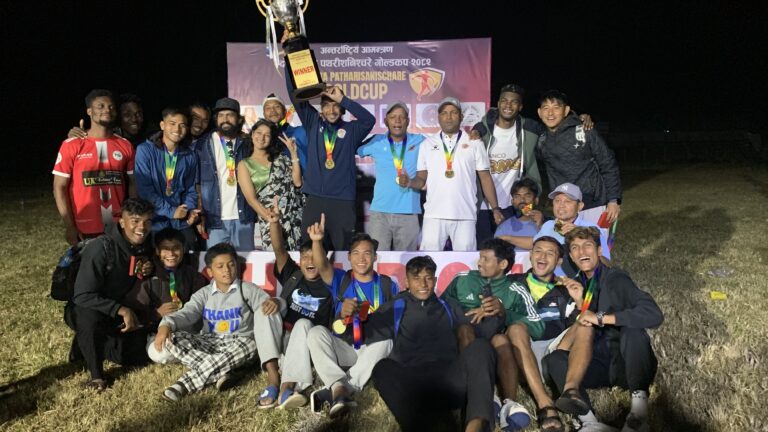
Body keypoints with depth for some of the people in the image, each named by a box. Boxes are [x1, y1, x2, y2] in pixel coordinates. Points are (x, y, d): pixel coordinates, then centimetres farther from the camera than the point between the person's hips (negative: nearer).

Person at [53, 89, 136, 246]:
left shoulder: (125, 146, 6)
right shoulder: (72, 145, -2)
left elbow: (132, 184, 7)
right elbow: (59, 188, -2)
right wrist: (69, 226, -9)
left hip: (119, 228, 2)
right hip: (85, 230, -2)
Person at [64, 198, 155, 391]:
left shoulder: (143, 246, -5)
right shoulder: (101, 247, -25)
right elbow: (83, 296, -27)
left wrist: (149, 270, -11)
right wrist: (121, 310, -36)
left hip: (118, 312, 6)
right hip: (84, 310, -6)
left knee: (141, 354, -10)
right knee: (91, 317, -40)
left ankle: (89, 345, 13)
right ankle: (96, 374, -18)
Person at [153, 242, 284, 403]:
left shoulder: (248, 289, 3)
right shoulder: (204, 294, 8)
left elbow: (267, 304, -8)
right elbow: (187, 313, -7)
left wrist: (274, 302, -35)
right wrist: (166, 324, -29)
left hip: (240, 341, -2)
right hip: (210, 343, 2)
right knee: (171, 338, -20)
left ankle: (186, 383, -36)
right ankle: (220, 374, -32)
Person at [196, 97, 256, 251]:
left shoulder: (246, 144, 11)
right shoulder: (204, 145, 4)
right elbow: (197, 182, 1)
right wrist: (200, 213, -6)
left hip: (243, 217, 2)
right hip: (215, 218, -2)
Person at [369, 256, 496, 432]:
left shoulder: (450, 306, 29)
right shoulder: (394, 308, 23)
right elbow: (370, 336, 13)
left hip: (450, 379, 2)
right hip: (412, 383, -1)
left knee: (479, 346, -26)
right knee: (383, 367, -32)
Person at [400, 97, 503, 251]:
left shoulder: (474, 143, 8)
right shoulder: (427, 144, 12)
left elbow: (485, 177, 8)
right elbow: (421, 179, 11)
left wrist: (495, 208, 2)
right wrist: (409, 182, -11)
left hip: (466, 215, -1)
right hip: (434, 215, 1)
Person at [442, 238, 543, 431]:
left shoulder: (516, 292, 10)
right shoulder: (462, 279, 15)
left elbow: (537, 328, -3)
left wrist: (504, 313, -14)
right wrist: (469, 314, -6)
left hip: (495, 348, 0)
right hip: (461, 341, 1)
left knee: (501, 339, -34)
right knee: (464, 328, -33)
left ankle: (509, 403, -50)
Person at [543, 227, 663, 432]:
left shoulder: (616, 278, -11)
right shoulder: (577, 285, 6)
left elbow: (654, 315, -27)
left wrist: (601, 317, -28)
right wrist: (579, 302, -13)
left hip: (628, 362, -4)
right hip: (600, 364, 5)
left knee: (632, 331, -34)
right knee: (553, 360, -20)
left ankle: (639, 410, -30)